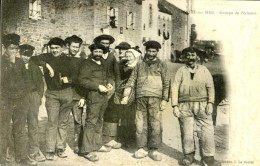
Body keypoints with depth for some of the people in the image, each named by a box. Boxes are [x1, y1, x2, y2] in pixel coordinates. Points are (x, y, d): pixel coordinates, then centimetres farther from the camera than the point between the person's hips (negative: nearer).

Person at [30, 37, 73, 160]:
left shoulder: (67, 60, 7)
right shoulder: (47, 57, 4)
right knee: (52, 122, -6)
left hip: (66, 93, 2)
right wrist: (47, 65, -19)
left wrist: (68, 79, -12)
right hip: (52, 94, -2)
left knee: (63, 122, 6)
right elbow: (33, 59, -11)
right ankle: (50, 151, 2)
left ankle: (61, 148, 15)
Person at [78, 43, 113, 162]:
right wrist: (98, 86, -20)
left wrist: (109, 83, 1)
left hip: (104, 97, 8)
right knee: (91, 123, -8)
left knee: (99, 122, 18)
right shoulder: (87, 64, -7)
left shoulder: (103, 65, 17)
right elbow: (82, 80, -15)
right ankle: (87, 150, -3)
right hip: (93, 98, -8)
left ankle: (98, 144, 31)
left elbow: (107, 76, 25)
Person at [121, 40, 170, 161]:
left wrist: (164, 99, -2)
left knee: (155, 125, -4)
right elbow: (132, 80, 14)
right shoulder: (139, 65, 18)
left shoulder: (161, 65, 12)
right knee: (140, 125, 2)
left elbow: (166, 83, 7)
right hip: (140, 98, 2)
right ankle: (141, 149, 12)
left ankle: (154, 150, 7)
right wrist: (126, 95, 4)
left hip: (155, 99, -2)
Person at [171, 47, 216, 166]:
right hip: (185, 106, 0)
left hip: (202, 105, 0)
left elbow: (210, 87, 8)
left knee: (206, 131, -5)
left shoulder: (204, 70, 14)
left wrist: (210, 103, -5)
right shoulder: (181, 71, 12)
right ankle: (189, 155, 19)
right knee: (186, 132, 3)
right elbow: (175, 88, 6)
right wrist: (175, 106, -3)